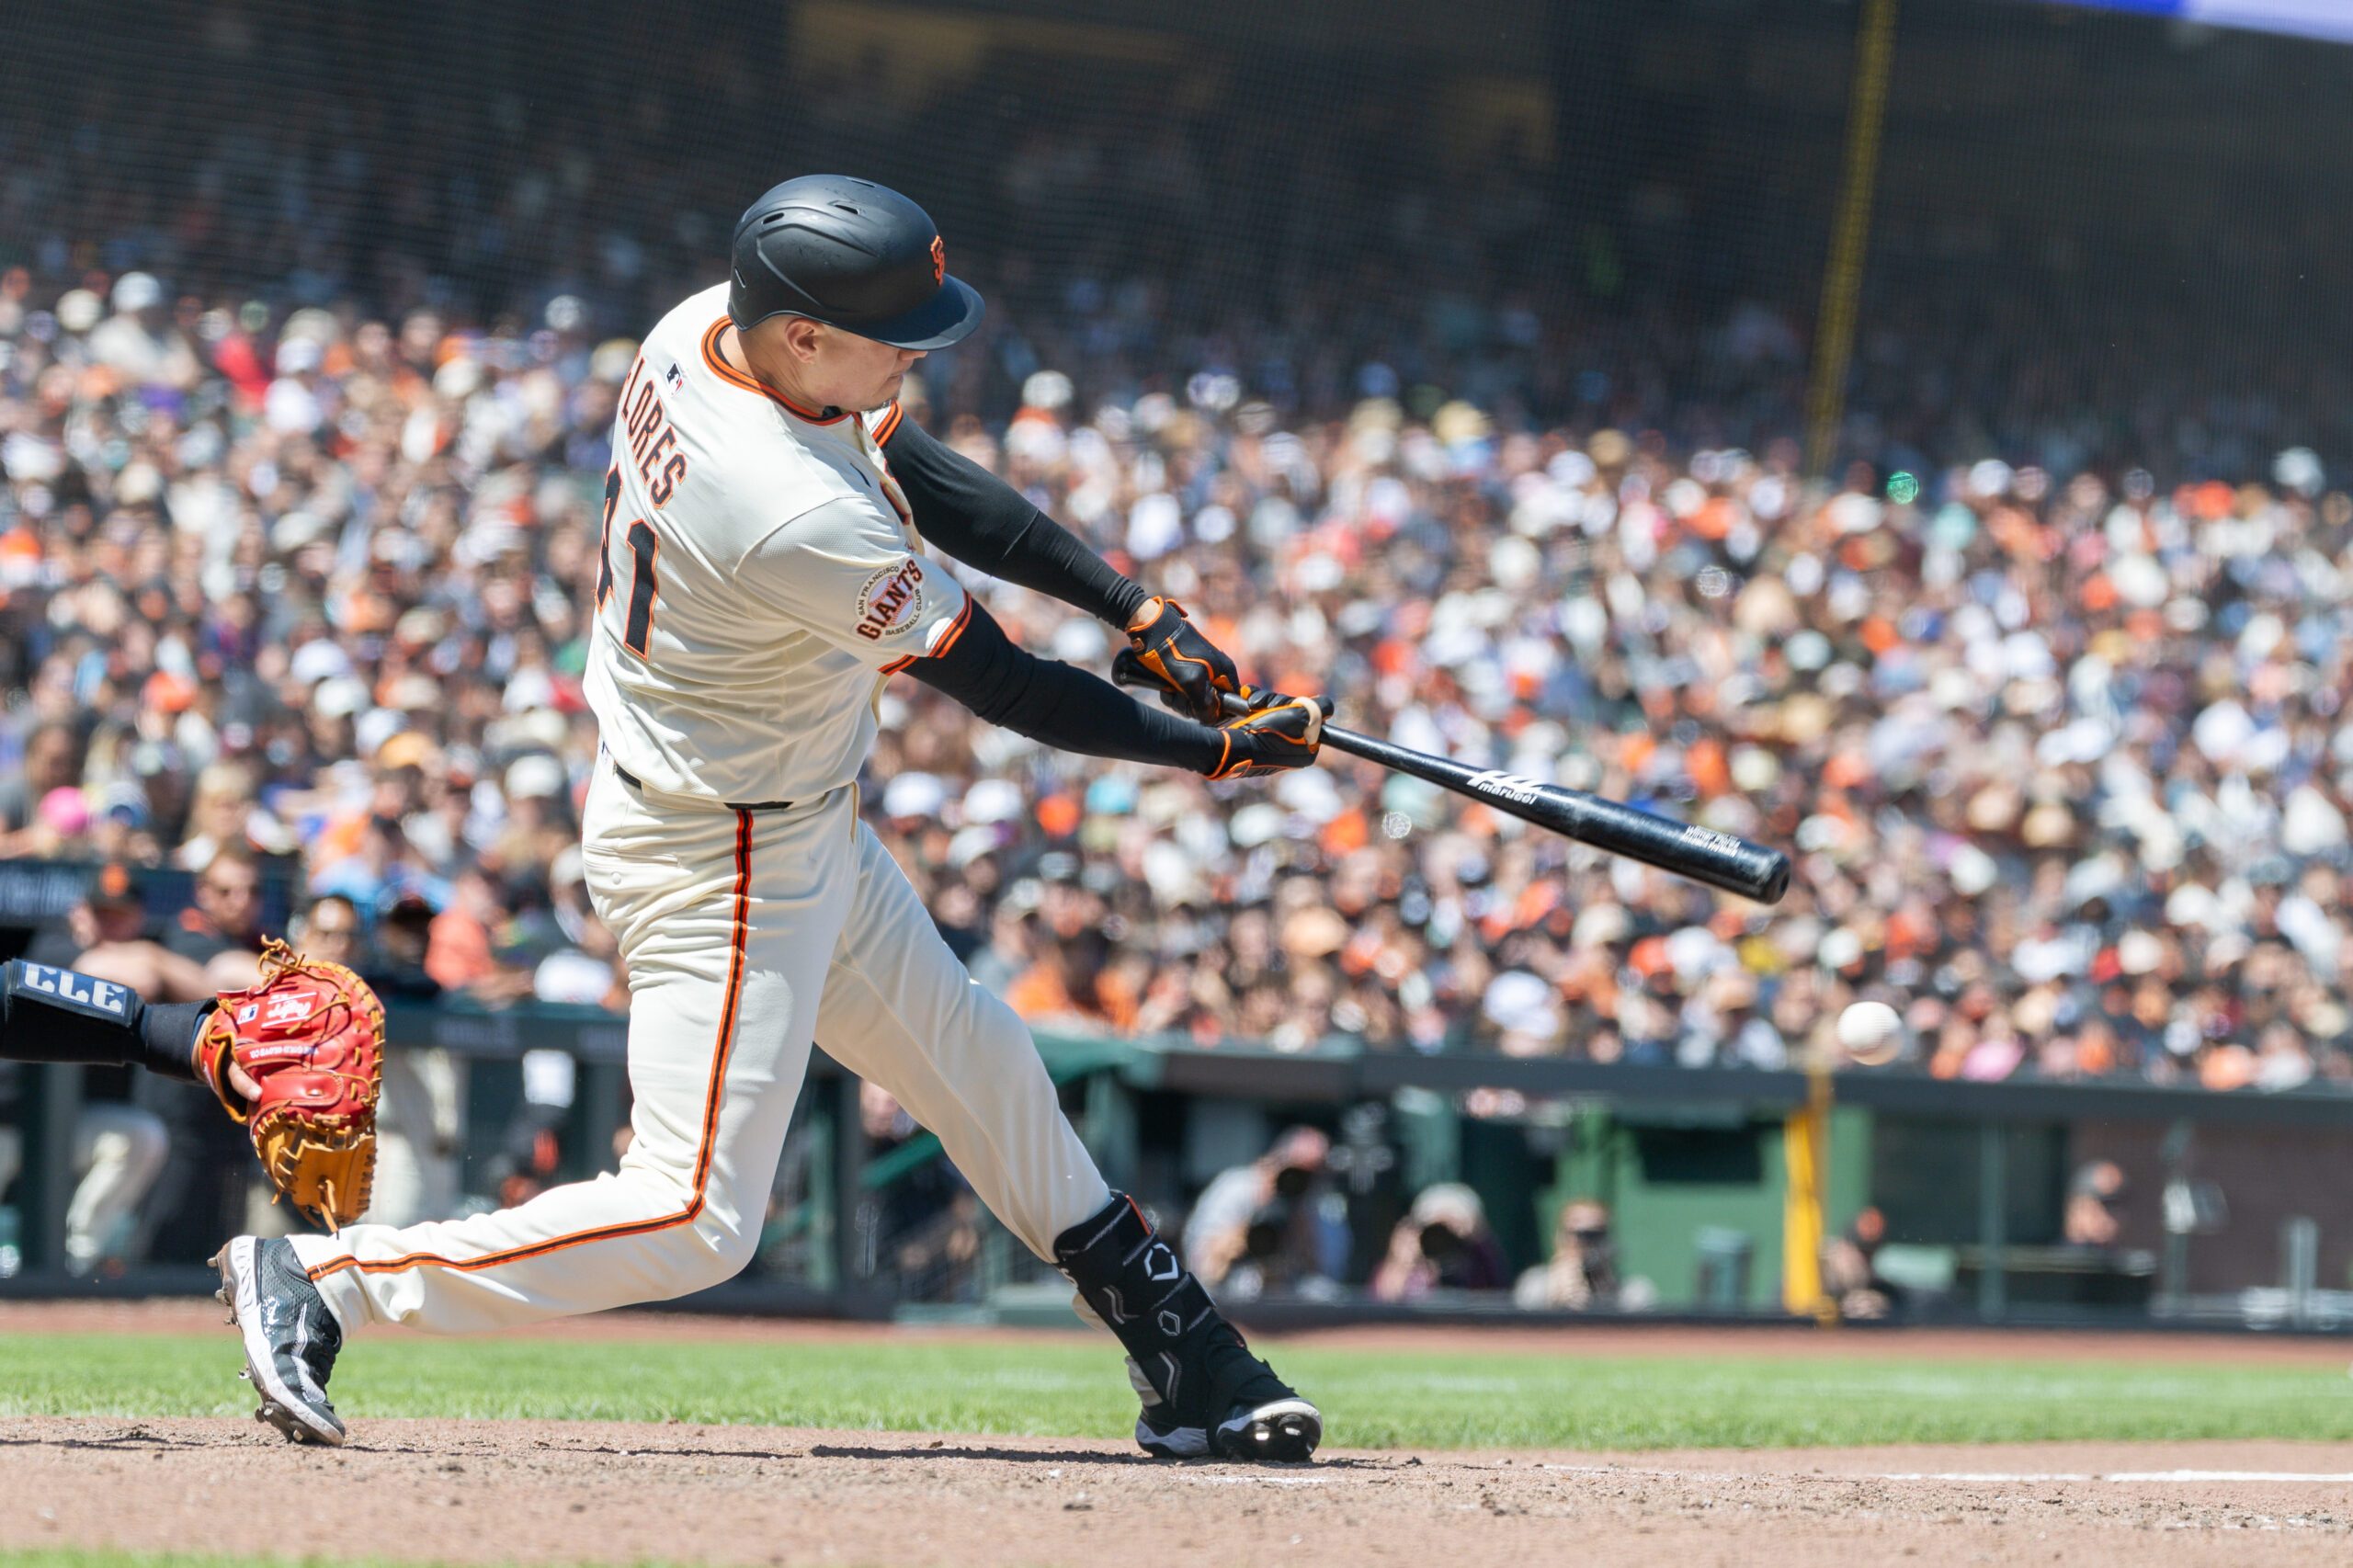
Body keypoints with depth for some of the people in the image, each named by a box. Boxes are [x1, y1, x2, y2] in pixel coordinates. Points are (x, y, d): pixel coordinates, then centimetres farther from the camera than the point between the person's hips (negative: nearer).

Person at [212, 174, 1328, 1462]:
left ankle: (1183, 1364, 32)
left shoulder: (702, 329, -8)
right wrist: (1221, 750, -12)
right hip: (724, 862, -10)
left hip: (804, 827, 10)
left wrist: (1136, 608, -1)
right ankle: (318, 1280, -3)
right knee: (694, 1219, -8)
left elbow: (930, 481, 3)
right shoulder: (801, 522, -34)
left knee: (974, 1064, 19)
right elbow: (1002, 687, -23)